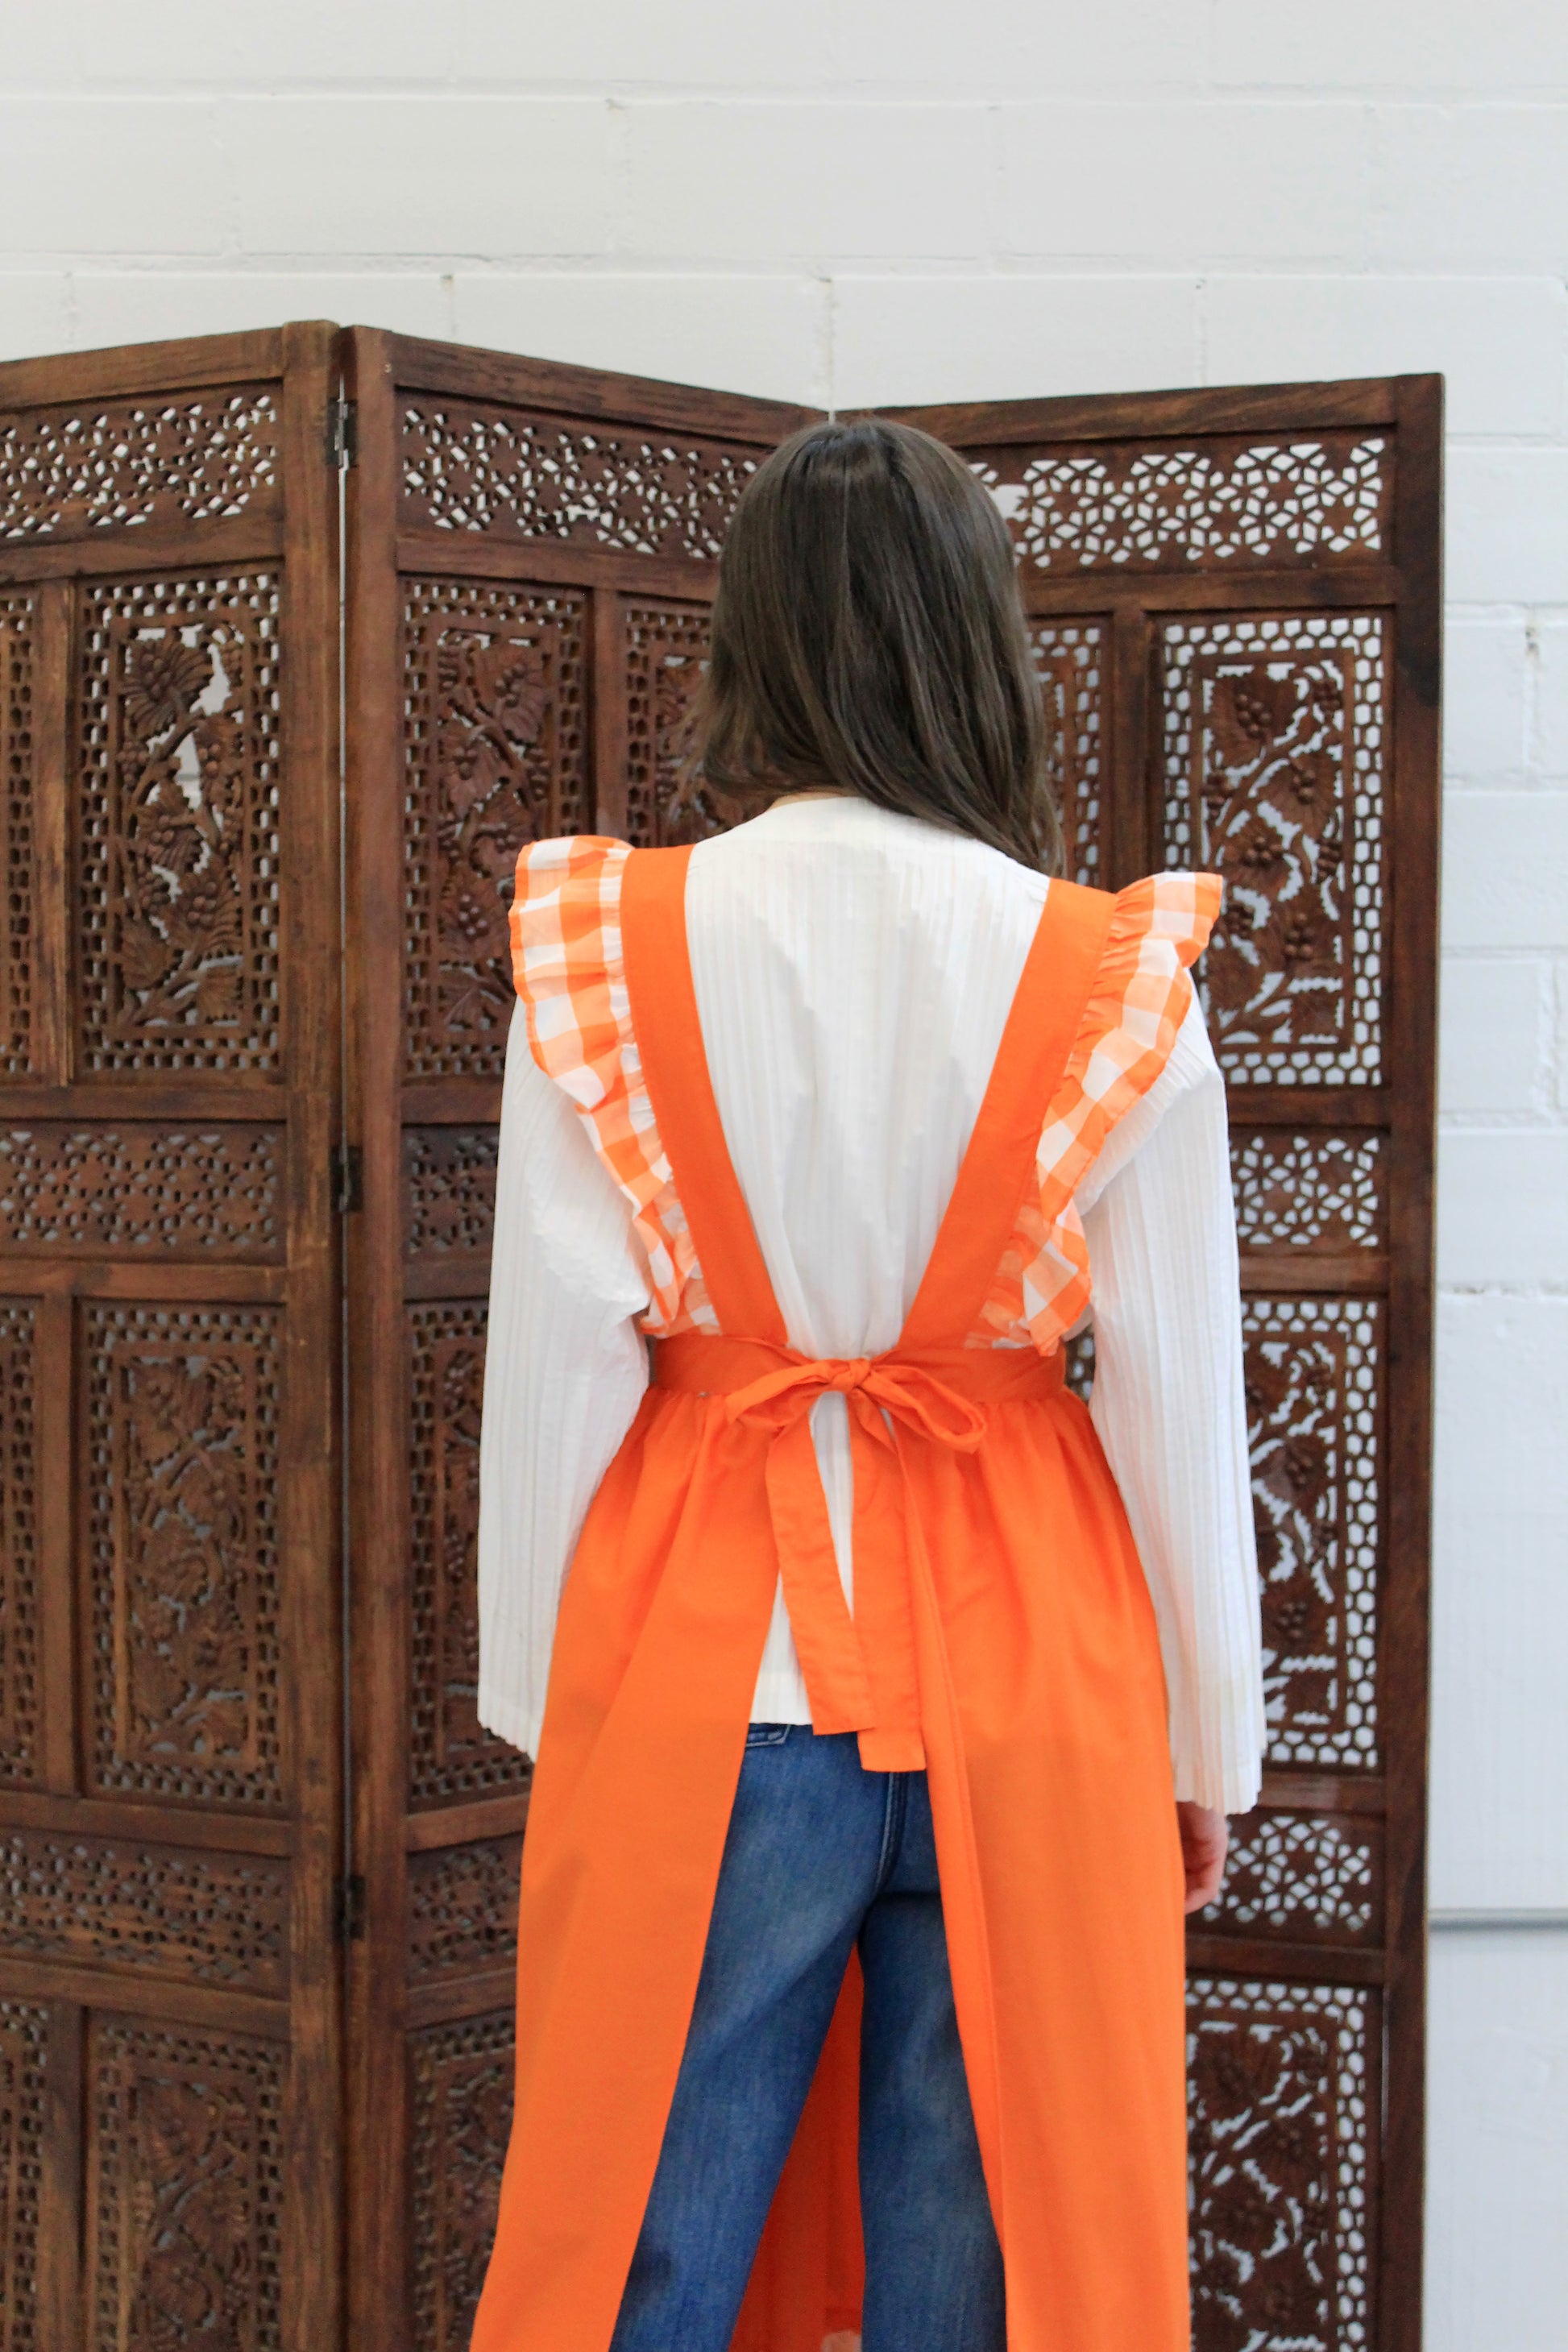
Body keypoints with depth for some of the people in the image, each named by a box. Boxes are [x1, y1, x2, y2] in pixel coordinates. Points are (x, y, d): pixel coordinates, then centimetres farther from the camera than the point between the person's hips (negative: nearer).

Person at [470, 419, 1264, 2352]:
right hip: (1024, 1684, 0)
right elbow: (1180, 1401, -1)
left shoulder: (609, 956, -4)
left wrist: (538, 1709, 10)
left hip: (710, 1674, 0)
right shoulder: (1112, 980, -4)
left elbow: (552, 1376, -2)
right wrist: (1208, 1745, 11)